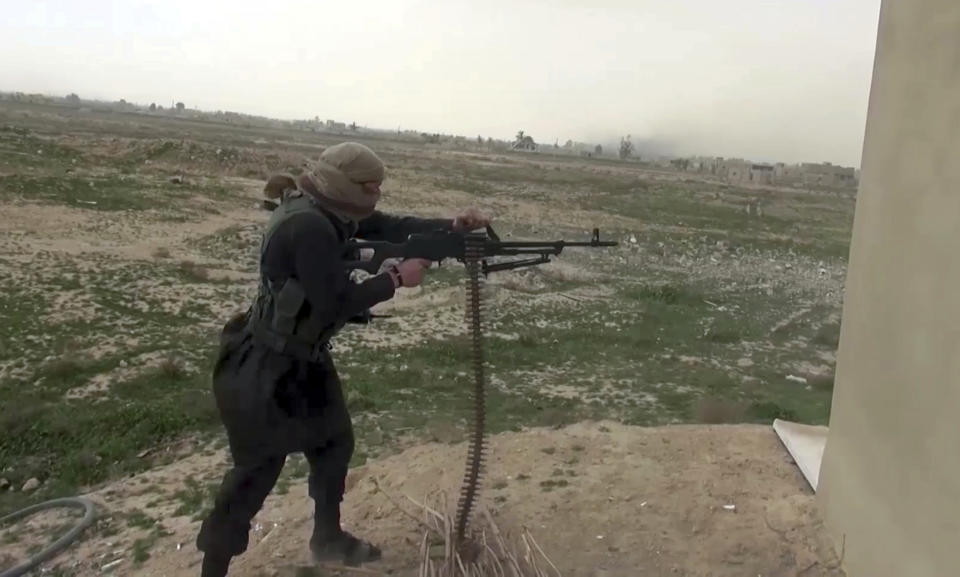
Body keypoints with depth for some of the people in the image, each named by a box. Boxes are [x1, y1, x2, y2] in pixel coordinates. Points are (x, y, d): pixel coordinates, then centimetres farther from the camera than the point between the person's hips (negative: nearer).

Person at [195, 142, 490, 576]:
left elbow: (392, 226, 4)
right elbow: (338, 301, -27)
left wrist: (453, 226, -7)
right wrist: (396, 278, -17)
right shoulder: (308, 227, -28)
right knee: (257, 469, 3)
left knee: (334, 442, 19)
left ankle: (328, 538, 39)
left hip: (304, 357, 10)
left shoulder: (330, 212, 2)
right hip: (264, 367, -10)